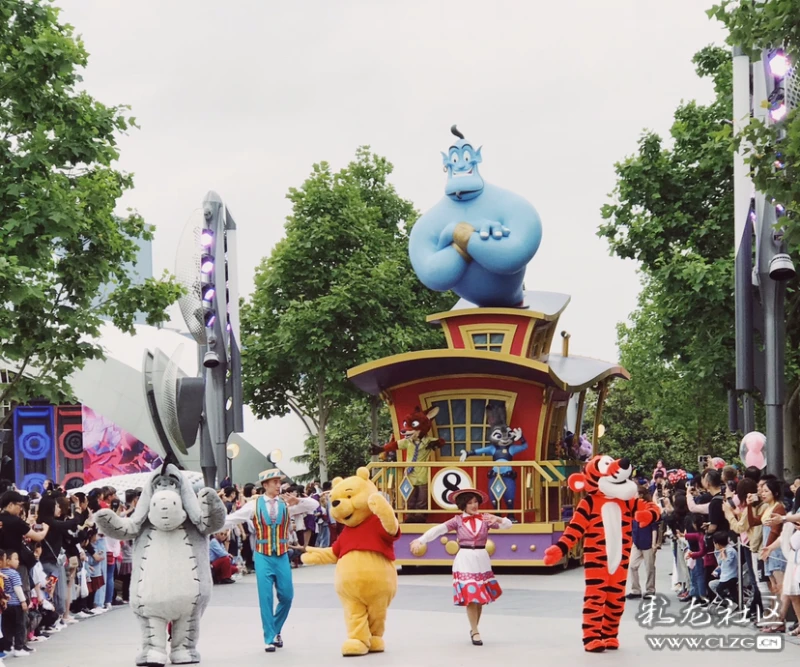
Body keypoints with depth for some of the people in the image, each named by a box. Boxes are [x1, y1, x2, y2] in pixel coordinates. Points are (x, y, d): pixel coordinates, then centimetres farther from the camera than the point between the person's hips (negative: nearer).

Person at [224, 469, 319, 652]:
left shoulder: (286, 504, 0)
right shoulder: (254, 505, -3)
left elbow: (314, 505, -6)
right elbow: (231, 519, -7)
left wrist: (298, 501, -24)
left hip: (282, 556, 2)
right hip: (263, 557, -2)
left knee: (286, 596, 3)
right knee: (265, 598, -3)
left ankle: (276, 630, 26)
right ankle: (269, 638, 5)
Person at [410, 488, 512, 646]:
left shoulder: (485, 519, 1)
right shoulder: (458, 520, -3)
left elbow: (508, 525, -5)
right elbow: (438, 529, -15)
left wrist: (497, 519, -27)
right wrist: (420, 540, -28)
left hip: (482, 560, 3)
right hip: (465, 560, -3)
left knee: (481, 598, 10)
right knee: (471, 596, -6)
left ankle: (474, 629, 27)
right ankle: (475, 632, 3)